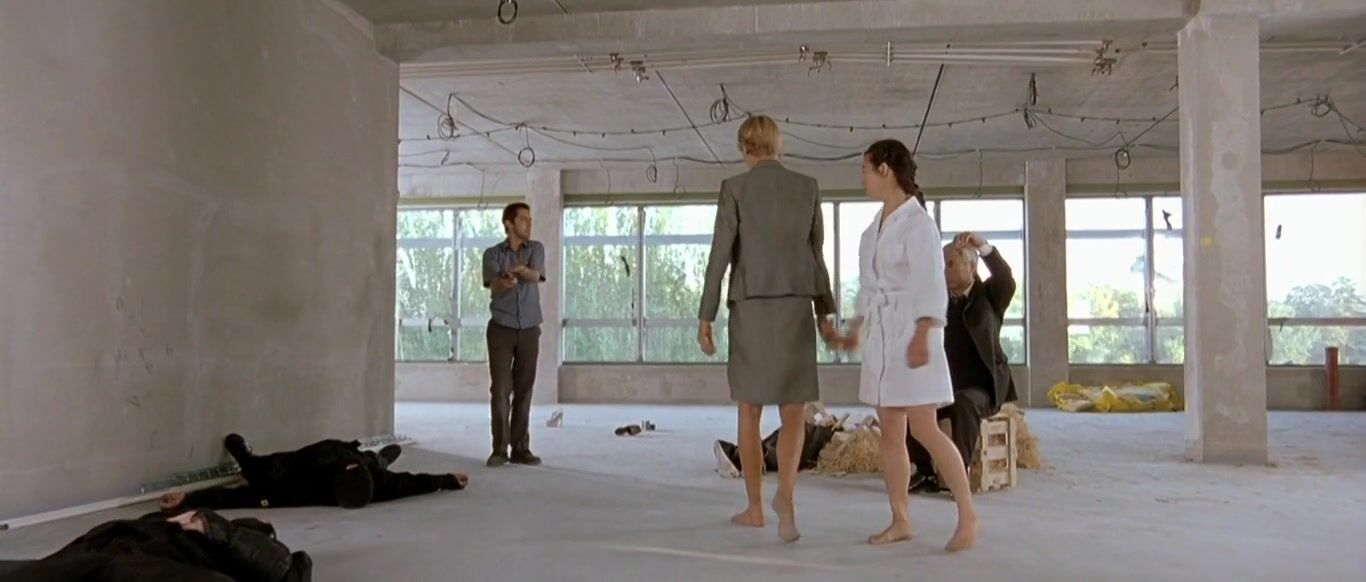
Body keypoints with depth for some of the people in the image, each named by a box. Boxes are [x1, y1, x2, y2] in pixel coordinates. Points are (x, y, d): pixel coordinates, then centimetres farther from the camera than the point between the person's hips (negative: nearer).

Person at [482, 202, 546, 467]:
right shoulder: (492, 253, 1)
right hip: (501, 328, -1)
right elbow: (493, 288, -15)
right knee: (501, 389, -4)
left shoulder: (536, 249, 5)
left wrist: (521, 269, -39)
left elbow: (535, 276, -15)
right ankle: (499, 449, 1)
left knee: (524, 390, 2)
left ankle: (521, 448, 7)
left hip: (529, 329, 2)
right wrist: (504, 283, -40)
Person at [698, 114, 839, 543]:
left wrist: (705, 318, -3)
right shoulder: (807, 187, 6)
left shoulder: (734, 188, -3)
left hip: (749, 309, -2)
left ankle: (754, 507, 16)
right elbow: (816, 255, 9)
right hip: (795, 309, 2)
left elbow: (719, 255, -7)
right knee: (793, 415, 3)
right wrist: (825, 313, 15)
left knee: (749, 411, 12)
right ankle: (785, 492, -23)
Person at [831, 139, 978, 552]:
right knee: (890, 433, 8)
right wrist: (857, 328, 25)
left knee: (924, 429, -10)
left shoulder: (917, 223, -11)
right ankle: (900, 521, 14)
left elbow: (930, 284, -17)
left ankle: (968, 516, 1)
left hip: (910, 332, -8)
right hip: (880, 335, 9)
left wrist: (922, 335, -25)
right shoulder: (877, 225, 14)